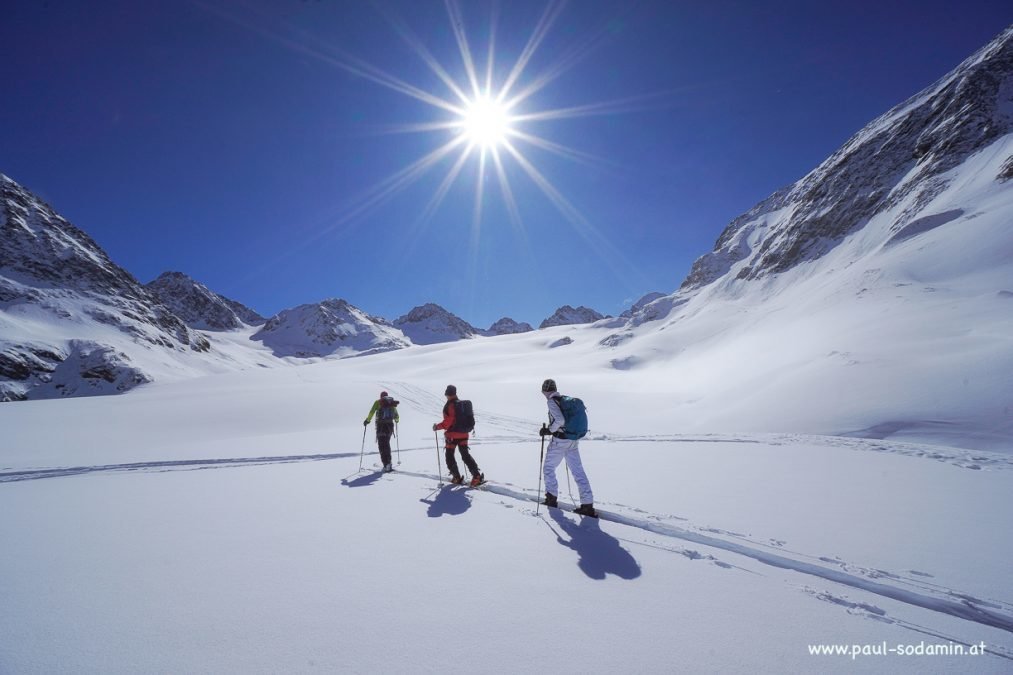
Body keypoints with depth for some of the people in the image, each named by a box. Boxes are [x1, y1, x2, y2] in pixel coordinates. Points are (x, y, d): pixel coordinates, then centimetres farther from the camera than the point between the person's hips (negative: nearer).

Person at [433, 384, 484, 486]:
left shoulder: (449, 405, -16)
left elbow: (448, 422, -20)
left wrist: (437, 426, -7)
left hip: (452, 435, -7)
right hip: (463, 434, 7)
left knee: (450, 457, 10)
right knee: (466, 455, 9)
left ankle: (457, 478, 10)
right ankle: (476, 475, -3)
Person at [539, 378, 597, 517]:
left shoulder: (552, 401, -12)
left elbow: (559, 420, -25)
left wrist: (548, 430, -12)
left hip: (559, 441, -7)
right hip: (573, 441, 7)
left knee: (548, 468, 15)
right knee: (578, 471, 6)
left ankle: (551, 498, 22)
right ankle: (588, 505, 4)